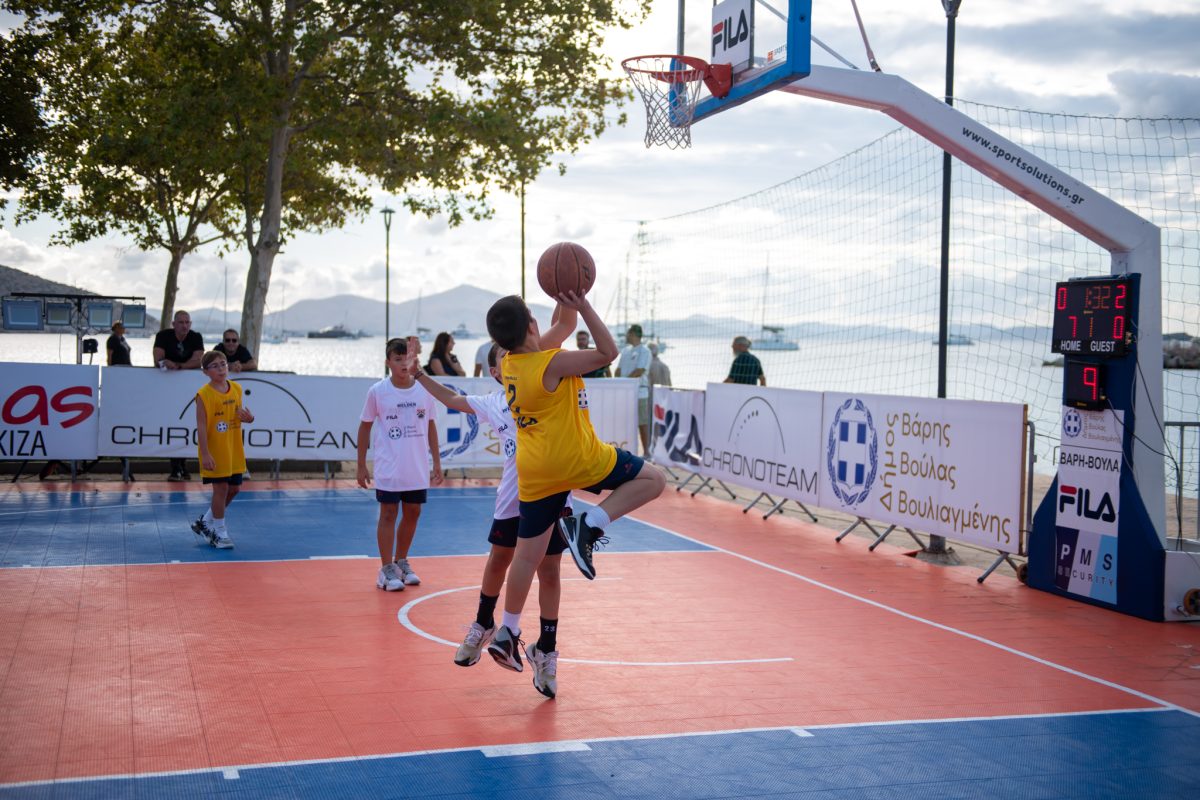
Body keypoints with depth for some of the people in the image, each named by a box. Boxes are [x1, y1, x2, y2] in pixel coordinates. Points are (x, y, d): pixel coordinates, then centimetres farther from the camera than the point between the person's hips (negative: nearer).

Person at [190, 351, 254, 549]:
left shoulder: (236, 389, 4)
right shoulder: (204, 395, -13)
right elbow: (201, 426, -16)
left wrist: (249, 418, -7)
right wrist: (205, 454, -21)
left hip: (234, 451, 6)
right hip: (215, 451, -6)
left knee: (234, 488, 11)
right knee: (221, 488, -2)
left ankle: (205, 522, 29)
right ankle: (220, 533, 12)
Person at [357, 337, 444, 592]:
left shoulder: (424, 389, 0)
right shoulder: (378, 391, -7)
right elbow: (365, 427, 2)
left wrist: (437, 463, 8)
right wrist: (361, 466, 1)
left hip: (418, 468, 3)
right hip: (388, 469, -3)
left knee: (413, 513, 11)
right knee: (388, 514, 0)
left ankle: (401, 562, 28)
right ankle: (387, 569, 8)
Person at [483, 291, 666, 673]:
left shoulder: (510, 365, 9)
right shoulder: (553, 362, -16)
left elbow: (564, 327, 22)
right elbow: (608, 352, -10)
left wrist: (567, 302, 11)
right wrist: (583, 306, -14)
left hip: (534, 473, 8)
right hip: (576, 459, -7)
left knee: (527, 554, 14)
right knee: (652, 479, 4)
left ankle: (508, 632, 16)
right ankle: (589, 525, -11)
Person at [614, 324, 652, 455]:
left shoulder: (644, 351, -6)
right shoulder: (625, 350, 16)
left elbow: (639, 371, -16)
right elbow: (619, 370, 15)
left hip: (639, 391, -7)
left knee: (642, 423, -3)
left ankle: (646, 451, 1)